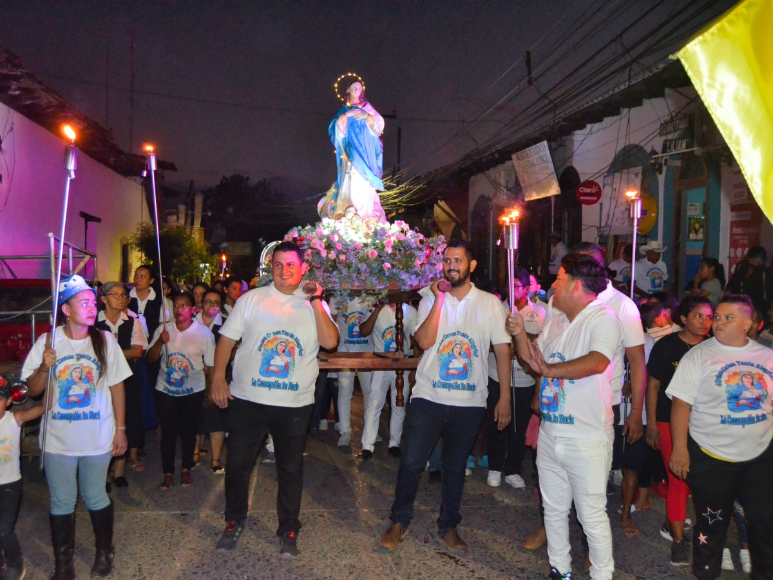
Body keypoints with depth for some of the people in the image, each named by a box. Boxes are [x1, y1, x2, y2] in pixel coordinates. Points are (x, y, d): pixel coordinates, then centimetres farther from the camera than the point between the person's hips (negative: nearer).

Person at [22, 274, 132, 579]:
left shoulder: (104, 340, -5)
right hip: (58, 439, 1)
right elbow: (33, 390, -1)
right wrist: (44, 367, -21)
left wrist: (120, 429, 0)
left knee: (96, 498, 12)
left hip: (98, 438, 0)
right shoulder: (47, 342, -6)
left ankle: (104, 551, 34)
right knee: (62, 502, 12)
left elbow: (117, 386, 0)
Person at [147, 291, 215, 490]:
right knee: (168, 432, 3)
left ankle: (186, 470, 29)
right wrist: (160, 342, -18)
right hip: (165, 390, 1)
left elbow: (210, 365, -3)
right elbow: (150, 359, -1)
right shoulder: (163, 329, -1)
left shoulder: (204, 332, -7)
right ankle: (168, 474, 18)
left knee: (188, 431, 10)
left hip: (193, 391, -1)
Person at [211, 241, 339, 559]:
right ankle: (234, 521, 34)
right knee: (237, 464, 11)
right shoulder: (251, 299, 3)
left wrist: (316, 302, -14)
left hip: (295, 403, 0)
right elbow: (227, 339, 3)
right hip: (247, 399, 0)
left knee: (291, 468, 11)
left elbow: (330, 342, -12)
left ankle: (288, 530, 29)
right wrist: (218, 378, -6)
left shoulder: (314, 305, 3)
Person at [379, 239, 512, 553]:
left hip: (470, 403, 1)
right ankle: (399, 521, 23)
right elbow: (424, 341, -14)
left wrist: (505, 398, 0)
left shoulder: (490, 303, 1)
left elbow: (502, 351, 3)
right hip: (429, 397, 0)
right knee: (411, 462, 0)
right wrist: (439, 299, -17)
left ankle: (448, 526, 33)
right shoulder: (431, 299, 1)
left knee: (455, 466, 14)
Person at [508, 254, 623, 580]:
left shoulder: (603, 318, -14)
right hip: (550, 434, 8)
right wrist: (520, 334, 1)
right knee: (553, 509, 19)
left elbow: (598, 361, -31)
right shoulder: (555, 322, 13)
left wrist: (548, 370, -22)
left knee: (592, 515, 3)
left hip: (587, 439, -8)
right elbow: (534, 360, 19)